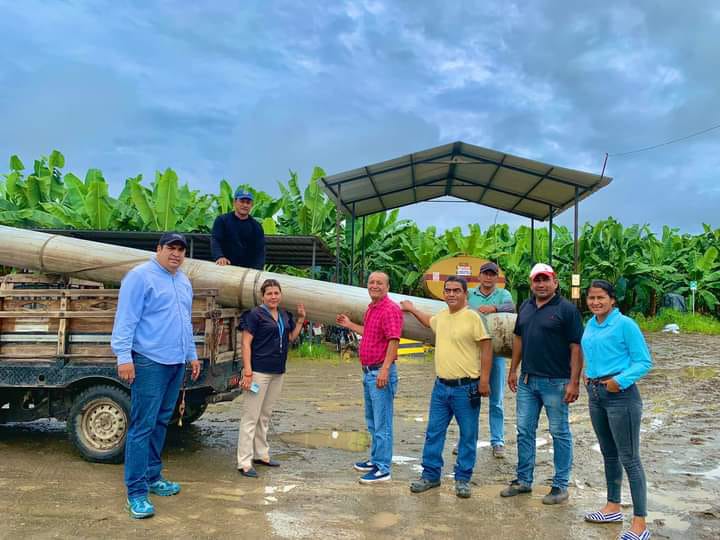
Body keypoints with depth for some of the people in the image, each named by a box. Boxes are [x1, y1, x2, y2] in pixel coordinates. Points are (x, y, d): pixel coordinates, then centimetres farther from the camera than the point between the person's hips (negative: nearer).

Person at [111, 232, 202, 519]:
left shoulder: (184, 281, 16)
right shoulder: (140, 276, -8)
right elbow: (125, 319, -13)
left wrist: (192, 355, 23)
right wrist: (124, 357, -18)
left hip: (176, 363, 8)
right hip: (150, 362, -8)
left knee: (161, 422, 14)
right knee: (143, 426, -6)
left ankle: (152, 477, 26)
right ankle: (136, 491, 1)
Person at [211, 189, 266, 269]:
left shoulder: (256, 227, 7)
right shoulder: (222, 220, 4)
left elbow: (260, 251, 1)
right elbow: (215, 240, -7)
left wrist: (256, 270, -16)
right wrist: (219, 256, -27)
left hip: (248, 270, 1)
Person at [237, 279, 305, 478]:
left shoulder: (285, 315, 12)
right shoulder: (255, 314, -9)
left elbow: (291, 337, 22)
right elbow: (246, 343, -12)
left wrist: (300, 319, 10)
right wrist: (247, 372, -19)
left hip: (278, 372, 7)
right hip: (259, 371, -7)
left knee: (265, 416, 16)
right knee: (251, 417, -3)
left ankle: (261, 454, 27)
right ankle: (244, 462, 2)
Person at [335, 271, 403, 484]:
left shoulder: (390, 309, -15)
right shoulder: (371, 308, 14)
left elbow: (393, 341, -22)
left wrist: (385, 369, -28)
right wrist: (349, 325, 31)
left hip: (381, 372, -10)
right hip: (368, 371, 10)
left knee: (382, 422, -2)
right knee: (371, 420, 20)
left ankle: (383, 468, 7)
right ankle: (375, 459, 33)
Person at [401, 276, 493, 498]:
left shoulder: (472, 317, -12)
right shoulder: (441, 316, 8)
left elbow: (486, 347, -11)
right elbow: (429, 322, 33)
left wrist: (484, 379, -14)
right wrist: (411, 308, 34)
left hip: (466, 388, -6)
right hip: (441, 386, 6)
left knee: (468, 436, 7)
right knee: (434, 433, 12)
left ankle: (463, 479, 22)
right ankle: (431, 475, 25)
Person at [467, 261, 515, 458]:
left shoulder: (503, 294, 3)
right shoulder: (469, 294, 8)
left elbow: (511, 307, -17)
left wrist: (494, 307, -35)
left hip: (495, 353, -1)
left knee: (496, 400, 6)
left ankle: (497, 441, 17)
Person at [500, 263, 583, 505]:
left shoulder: (566, 309, -9)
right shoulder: (525, 307, 9)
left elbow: (576, 347, -12)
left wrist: (574, 382, -17)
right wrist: (513, 370, 15)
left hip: (555, 382, -6)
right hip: (527, 380, 6)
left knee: (560, 434, 7)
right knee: (524, 431, 12)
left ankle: (560, 485, 19)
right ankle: (523, 480, 26)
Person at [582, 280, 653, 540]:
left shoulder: (625, 324, -12)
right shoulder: (590, 325, 9)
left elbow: (644, 362, -12)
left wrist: (620, 380, -23)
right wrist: (589, 373, 8)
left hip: (621, 395, -8)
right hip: (595, 394, 8)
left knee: (629, 458, -3)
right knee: (608, 453, 19)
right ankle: (613, 507, 34)